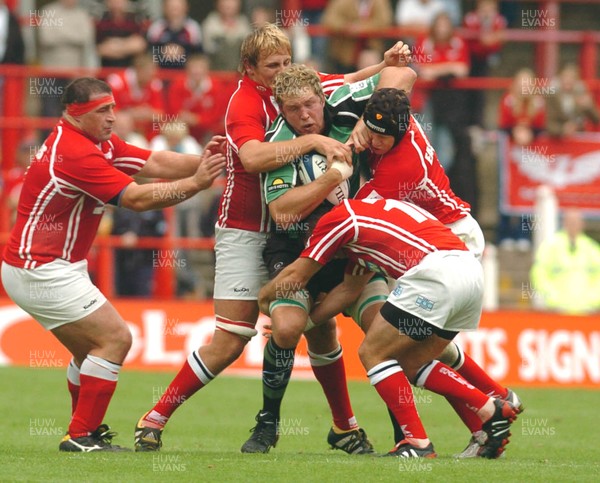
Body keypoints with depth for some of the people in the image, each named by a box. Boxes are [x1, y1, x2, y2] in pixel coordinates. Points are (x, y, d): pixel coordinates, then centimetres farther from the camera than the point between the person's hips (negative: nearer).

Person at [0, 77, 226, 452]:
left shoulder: (101, 143, 9)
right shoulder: (74, 153, -22)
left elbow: (155, 163, 1)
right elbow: (137, 198, -24)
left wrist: (200, 162, -14)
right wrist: (195, 183, -22)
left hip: (49, 269, 10)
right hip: (43, 271, -10)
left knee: (91, 350, 18)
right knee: (115, 339, -11)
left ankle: (87, 432, 27)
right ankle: (81, 436, -9)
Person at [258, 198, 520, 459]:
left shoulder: (335, 219, 7)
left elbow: (295, 277, 11)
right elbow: (350, 289, 35)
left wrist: (265, 297, 30)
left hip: (437, 271, -9)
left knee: (373, 353, 2)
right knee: (411, 363, 19)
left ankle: (417, 443, -2)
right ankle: (493, 411, 16)